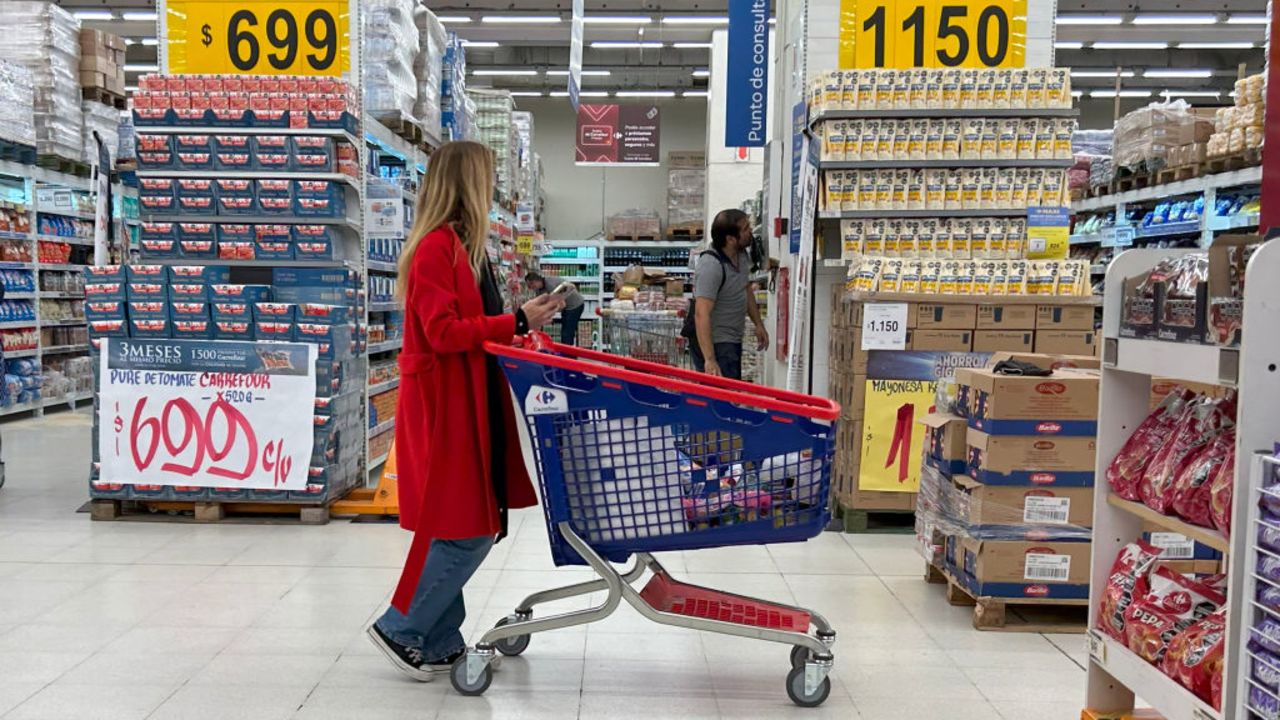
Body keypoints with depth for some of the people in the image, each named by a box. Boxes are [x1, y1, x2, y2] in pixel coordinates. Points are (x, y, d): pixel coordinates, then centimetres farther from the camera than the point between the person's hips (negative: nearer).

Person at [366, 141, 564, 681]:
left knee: (463, 531, 13)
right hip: (445, 408, -10)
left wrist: (521, 324, 4)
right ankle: (401, 629, 10)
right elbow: (443, 331, -21)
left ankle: (440, 641, 23)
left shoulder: (462, 245, 15)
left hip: (467, 404, 10)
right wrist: (516, 322, -21)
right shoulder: (438, 246, -15)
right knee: (465, 532, -5)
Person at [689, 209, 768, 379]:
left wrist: (758, 324, 18)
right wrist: (709, 360, -38)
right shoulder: (711, 266, -26)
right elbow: (701, 314, -33)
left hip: (734, 340, 9)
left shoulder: (742, 254, 4)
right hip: (715, 344, -9)